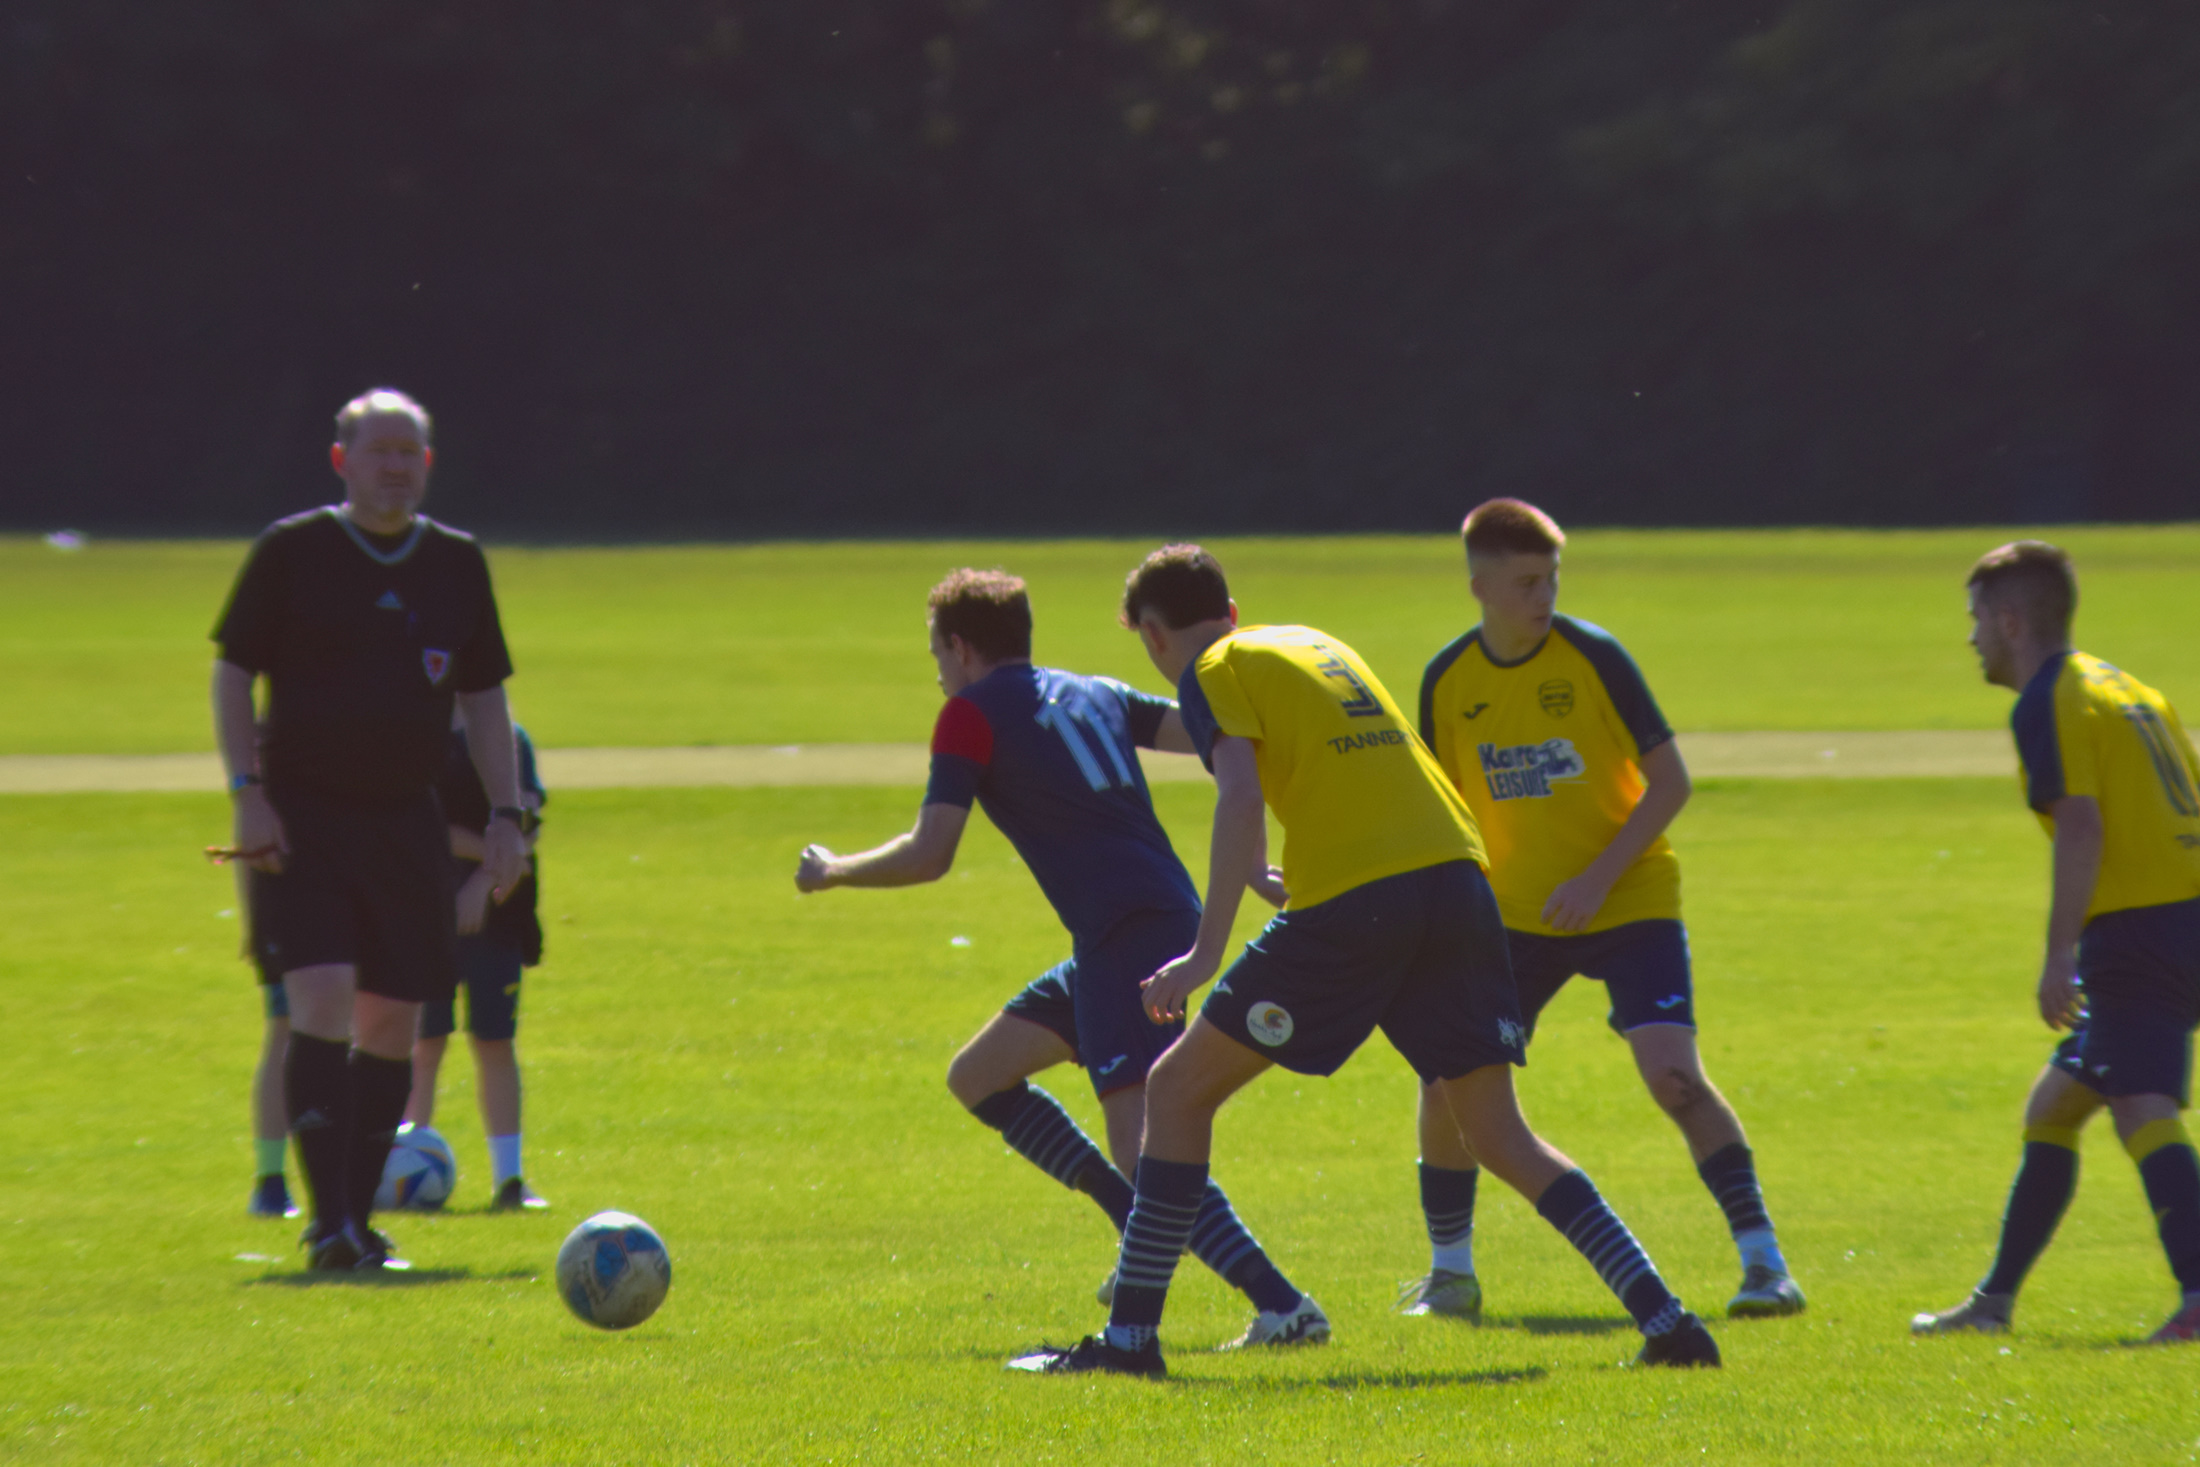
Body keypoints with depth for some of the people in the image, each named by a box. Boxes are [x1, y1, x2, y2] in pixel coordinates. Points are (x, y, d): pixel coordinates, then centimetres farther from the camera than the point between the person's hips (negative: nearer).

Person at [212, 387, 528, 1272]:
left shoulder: (458, 564, 9)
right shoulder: (292, 551, -2)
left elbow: (483, 697, 16)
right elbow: (232, 674, 1)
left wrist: (505, 815, 8)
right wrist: (248, 793, -10)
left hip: (407, 824, 4)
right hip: (303, 818, -4)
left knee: (392, 1025, 3)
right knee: (323, 1006, -16)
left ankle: (358, 1220, 13)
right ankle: (328, 1224, -17)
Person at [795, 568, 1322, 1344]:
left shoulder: (972, 713, 1)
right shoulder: (1096, 696, 21)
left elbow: (928, 856, -4)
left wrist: (832, 871, 13)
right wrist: (1251, 865, 11)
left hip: (1126, 931, -9)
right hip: (1164, 911, 9)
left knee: (1143, 1144, -17)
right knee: (977, 1077, 19)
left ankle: (1282, 1306, -28)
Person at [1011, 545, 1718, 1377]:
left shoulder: (1215, 672, 5)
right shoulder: (1318, 645, 27)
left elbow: (1241, 800, -11)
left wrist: (1206, 951, -15)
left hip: (1354, 899, -6)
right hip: (1456, 873, 6)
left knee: (1178, 1091, 6)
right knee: (1499, 1136, 11)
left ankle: (1131, 1335, 3)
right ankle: (1665, 1320, -2)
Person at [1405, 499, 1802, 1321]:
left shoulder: (1593, 658, -12)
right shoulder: (1448, 682, -2)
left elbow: (1669, 783, -10)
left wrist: (1598, 879, -18)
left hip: (1630, 904, -4)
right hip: (1516, 910, 4)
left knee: (1672, 1075, -19)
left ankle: (1764, 1261, -13)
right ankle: (1449, 1271, 11)